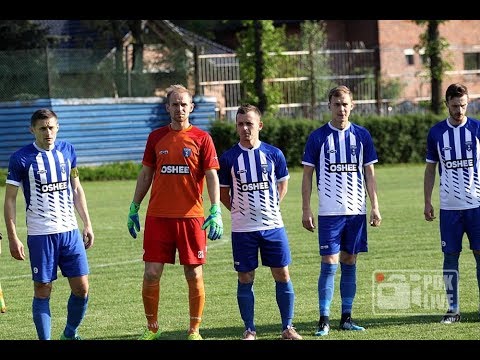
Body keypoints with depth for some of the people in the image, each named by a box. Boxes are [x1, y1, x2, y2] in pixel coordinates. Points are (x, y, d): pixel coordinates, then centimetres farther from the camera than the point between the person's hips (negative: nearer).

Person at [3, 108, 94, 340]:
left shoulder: (67, 151, 7)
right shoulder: (21, 158, -7)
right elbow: (10, 199, -4)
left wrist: (87, 224, 13)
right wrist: (13, 238, -9)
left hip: (70, 231, 4)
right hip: (40, 234, -4)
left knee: (81, 288, 3)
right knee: (43, 291, 0)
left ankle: (70, 334, 22)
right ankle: (44, 339, 9)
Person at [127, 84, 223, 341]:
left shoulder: (201, 138, 1)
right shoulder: (156, 137, 8)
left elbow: (212, 177, -2)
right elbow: (145, 175, 15)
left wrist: (216, 211, -13)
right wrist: (134, 208, 11)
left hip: (191, 217, -2)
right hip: (158, 216, 2)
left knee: (194, 275, 2)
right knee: (152, 274, -1)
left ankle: (194, 330, 13)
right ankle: (152, 328, 13)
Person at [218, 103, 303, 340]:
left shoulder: (274, 154, 1)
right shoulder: (228, 158, -1)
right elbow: (223, 193, 9)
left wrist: (272, 208, 9)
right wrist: (240, 211, 2)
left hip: (273, 225, 1)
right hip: (242, 229, -1)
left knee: (282, 275, 1)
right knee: (245, 279, 2)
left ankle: (288, 328, 10)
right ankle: (249, 330, 12)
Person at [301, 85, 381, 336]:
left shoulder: (362, 136, 5)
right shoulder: (318, 137, -2)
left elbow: (369, 174, 9)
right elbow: (307, 175, 1)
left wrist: (375, 207, 3)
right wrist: (306, 210, -4)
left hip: (356, 211, 3)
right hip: (329, 212, -3)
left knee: (349, 263, 7)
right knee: (329, 264, -7)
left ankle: (346, 317, 14)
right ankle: (324, 319, -3)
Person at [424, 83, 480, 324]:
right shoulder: (436, 133, 5)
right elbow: (430, 170, 12)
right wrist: (427, 202, 5)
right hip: (449, 206, 1)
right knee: (450, 256, 3)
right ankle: (453, 308, 9)